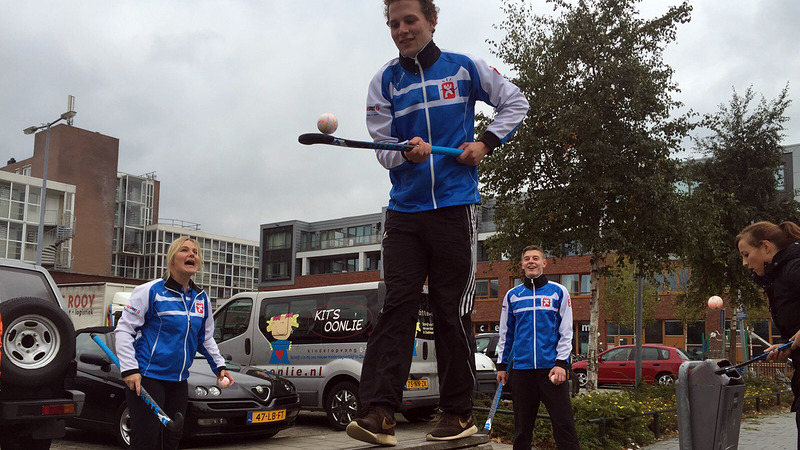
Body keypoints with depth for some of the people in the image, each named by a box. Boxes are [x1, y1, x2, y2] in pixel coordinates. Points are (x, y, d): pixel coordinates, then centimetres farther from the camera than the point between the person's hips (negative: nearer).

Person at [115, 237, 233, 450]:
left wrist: (219, 366, 12)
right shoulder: (151, 291, -9)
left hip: (179, 381, 7)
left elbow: (206, 338, 21)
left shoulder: (202, 299, 9)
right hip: (148, 377, -7)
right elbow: (123, 329, -9)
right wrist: (130, 369, -17)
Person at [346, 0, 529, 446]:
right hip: (404, 210, 2)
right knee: (397, 305, -7)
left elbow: (515, 102, 16)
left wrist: (486, 142, 2)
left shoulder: (464, 68, 5)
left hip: (455, 206, -2)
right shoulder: (384, 81, 9)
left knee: (453, 312, 2)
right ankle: (380, 413, -10)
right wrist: (407, 153, -18)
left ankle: (459, 414, 11)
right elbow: (382, 147, 5)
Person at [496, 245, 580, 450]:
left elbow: (566, 332, 1)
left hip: (552, 368, -2)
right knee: (522, 427, 9)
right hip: (522, 369, 3)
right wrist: (502, 365, 11)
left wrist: (561, 364, -8)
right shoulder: (512, 295, 11)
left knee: (564, 424, -7)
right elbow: (506, 334, 15)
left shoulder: (559, 292, 5)